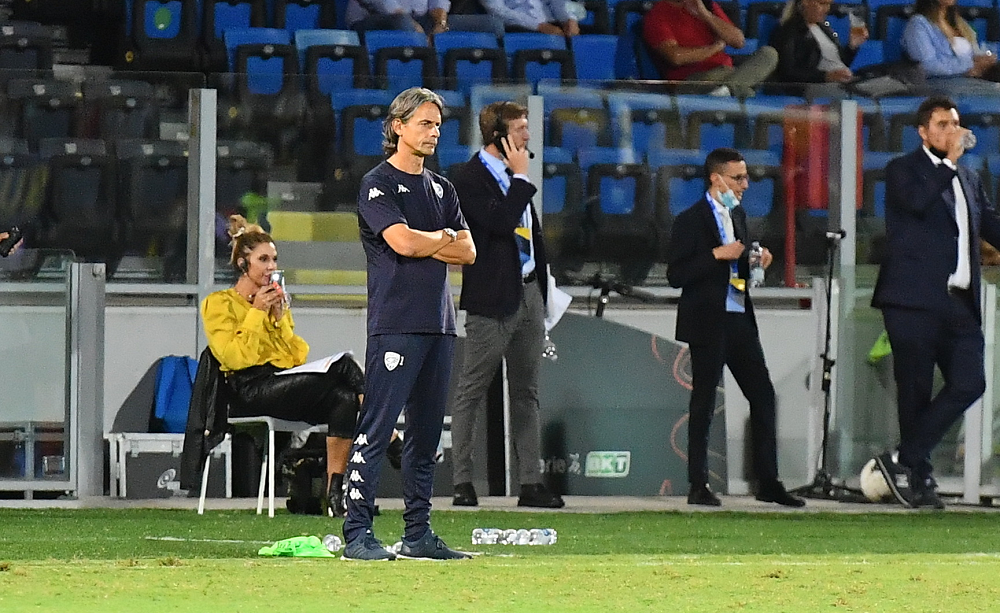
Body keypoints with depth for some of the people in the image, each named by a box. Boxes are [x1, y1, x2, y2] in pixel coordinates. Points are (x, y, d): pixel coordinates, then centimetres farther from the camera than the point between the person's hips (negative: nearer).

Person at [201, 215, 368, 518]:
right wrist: (256, 313, -7)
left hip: (285, 384, 7)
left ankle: (335, 490, -30)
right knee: (341, 366, -24)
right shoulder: (220, 303, 7)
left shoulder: (276, 302, 26)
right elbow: (235, 358, -8)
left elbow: (299, 356, 16)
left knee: (345, 399, -27)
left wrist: (281, 319, 5)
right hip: (249, 393, -7)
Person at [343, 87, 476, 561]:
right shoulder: (378, 184, -2)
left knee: (426, 433, 8)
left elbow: (468, 252, 12)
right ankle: (357, 534, -14)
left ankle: (418, 534, 12)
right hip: (395, 322, -7)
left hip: (439, 325, 7)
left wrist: (424, 245, -4)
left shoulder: (441, 188, 20)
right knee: (376, 428, -11)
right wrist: (444, 237, 2)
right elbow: (403, 242, -16)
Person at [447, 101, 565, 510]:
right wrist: (521, 177, -14)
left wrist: (542, 287, 18)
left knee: (526, 394, 8)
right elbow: (499, 221, -23)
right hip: (492, 298, -8)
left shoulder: (515, 177, 17)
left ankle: (530, 483, 10)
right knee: (472, 391, -4)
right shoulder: (469, 177, -9)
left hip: (528, 293, 8)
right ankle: (462, 483, -3)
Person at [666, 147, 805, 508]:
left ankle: (768, 482, 10)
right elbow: (675, 275, -15)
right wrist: (717, 255, -22)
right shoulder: (691, 221, -10)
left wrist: (756, 261, 5)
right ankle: (698, 486, 6)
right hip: (708, 324, -7)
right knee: (704, 402, 0)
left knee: (763, 397, 5)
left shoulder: (738, 216, 14)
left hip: (740, 319, 7)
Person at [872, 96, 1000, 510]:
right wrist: (950, 162, -12)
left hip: (959, 304, 6)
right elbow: (917, 201, -19)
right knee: (916, 392, -2)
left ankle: (905, 462, 1)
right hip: (915, 300, -6)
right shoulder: (903, 170, 1)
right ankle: (918, 476, 6)